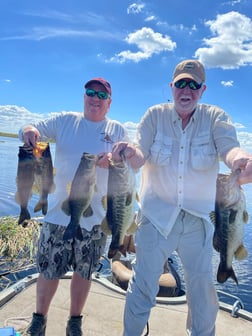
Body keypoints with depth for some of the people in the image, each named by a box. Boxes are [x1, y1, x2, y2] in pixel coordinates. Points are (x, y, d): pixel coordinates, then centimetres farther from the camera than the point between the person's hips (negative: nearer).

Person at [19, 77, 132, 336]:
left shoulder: (117, 130, 5)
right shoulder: (64, 120, 6)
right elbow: (33, 132, 3)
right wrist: (29, 130, -21)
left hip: (95, 216, 0)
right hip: (59, 211, 0)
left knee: (84, 272, 12)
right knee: (48, 270, 9)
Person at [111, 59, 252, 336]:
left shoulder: (215, 118, -3)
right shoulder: (155, 115, -3)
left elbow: (229, 148, -20)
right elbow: (140, 157, -13)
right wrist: (130, 151, -38)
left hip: (197, 219, 1)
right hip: (156, 216, -1)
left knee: (203, 286, 15)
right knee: (143, 284, 8)